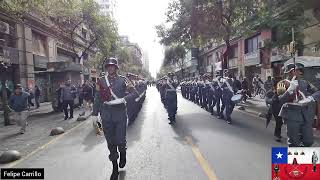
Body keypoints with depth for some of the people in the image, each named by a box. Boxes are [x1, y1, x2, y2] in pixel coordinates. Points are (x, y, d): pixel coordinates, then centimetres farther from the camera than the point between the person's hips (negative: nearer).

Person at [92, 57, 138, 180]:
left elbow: (134, 93, -4)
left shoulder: (123, 80, 1)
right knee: (110, 142, 8)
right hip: (106, 115, 2)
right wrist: (95, 114, 7)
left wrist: (124, 99, -20)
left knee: (120, 140, 0)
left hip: (120, 114, -2)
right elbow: (98, 98, 9)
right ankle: (115, 168, 24)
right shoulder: (101, 81, 7)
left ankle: (123, 154, 37)